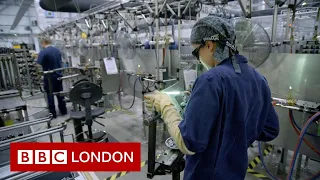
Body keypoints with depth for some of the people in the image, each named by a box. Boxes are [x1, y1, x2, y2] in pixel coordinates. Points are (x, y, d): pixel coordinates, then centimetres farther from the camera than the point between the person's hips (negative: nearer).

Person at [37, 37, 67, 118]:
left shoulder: (43, 52, -13)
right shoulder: (57, 50, 6)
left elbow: (38, 65, -19)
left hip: (49, 77, -5)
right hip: (58, 75, 5)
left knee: (50, 95, 4)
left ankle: (53, 114, 11)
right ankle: (63, 111, 20)